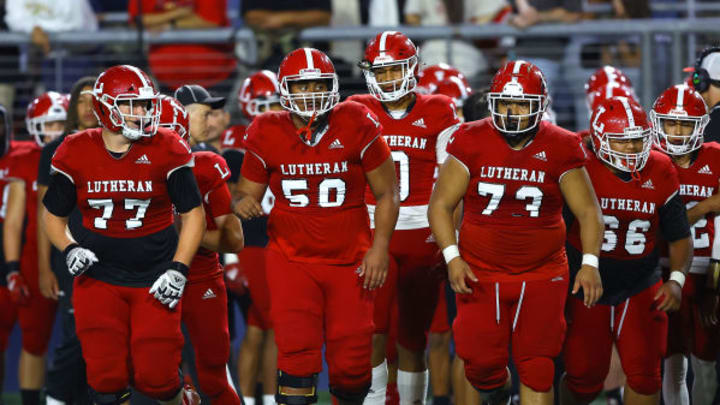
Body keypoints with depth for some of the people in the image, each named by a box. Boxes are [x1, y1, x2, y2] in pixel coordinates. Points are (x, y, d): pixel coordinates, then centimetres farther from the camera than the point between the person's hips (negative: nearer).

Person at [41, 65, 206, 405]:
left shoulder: (166, 151, -6)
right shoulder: (77, 153, -2)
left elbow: (193, 214, 0)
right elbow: (53, 215, 10)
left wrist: (178, 270, -9)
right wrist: (70, 249, -9)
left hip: (154, 280, -1)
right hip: (99, 280, 1)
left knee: (155, 376, -3)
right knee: (106, 377, -2)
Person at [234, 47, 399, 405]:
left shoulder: (356, 127, -5)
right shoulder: (267, 136, -2)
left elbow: (386, 193, 2)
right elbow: (248, 192, 6)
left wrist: (379, 248, -7)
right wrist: (244, 204, -19)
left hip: (349, 260, 0)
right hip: (291, 259, 0)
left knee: (351, 361, 2)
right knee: (297, 353, -13)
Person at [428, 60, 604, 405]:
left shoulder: (560, 148, -3)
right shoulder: (472, 142, -4)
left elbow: (588, 211, 1)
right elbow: (440, 204, -1)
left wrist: (590, 263, -13)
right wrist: (452, 257, -13)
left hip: (542, 276, 0)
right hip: (481, 273, 0)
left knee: (537, 370, -1)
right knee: (481, 363, -2)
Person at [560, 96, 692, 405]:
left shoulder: (660, 173, -3)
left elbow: (679, 236, 6)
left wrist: (676, 279, -11)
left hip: (640, 288, 2)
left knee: (644, 376, -7)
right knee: (584, 378, 7)